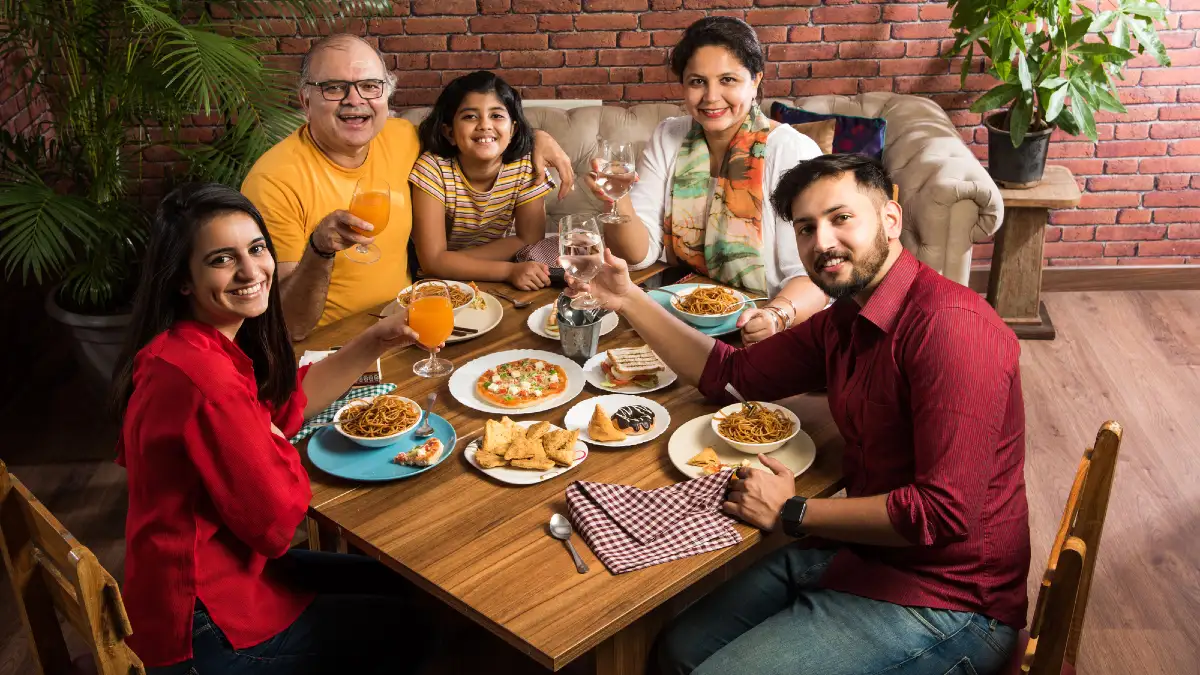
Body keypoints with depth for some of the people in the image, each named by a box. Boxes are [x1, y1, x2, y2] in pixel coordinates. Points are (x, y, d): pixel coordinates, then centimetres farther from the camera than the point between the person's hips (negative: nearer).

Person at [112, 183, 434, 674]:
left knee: (398, 584, 22)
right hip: (205, 634, -9)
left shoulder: (184, 347, 0)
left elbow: (287, 402, 10)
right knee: (415, 624, 9)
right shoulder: (205, 379, -32)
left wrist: (377, 341, 0)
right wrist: (279, 446, -6)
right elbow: (277, 519, -25)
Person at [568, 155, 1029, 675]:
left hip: (940, 601, -9)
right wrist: (627, 300, 9)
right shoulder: (843, 322, 8)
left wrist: (793, 513, -16)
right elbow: (729, 372, 19)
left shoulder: (949, 325, -24)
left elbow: (944, 512, -28)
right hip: (856, 551, 9)